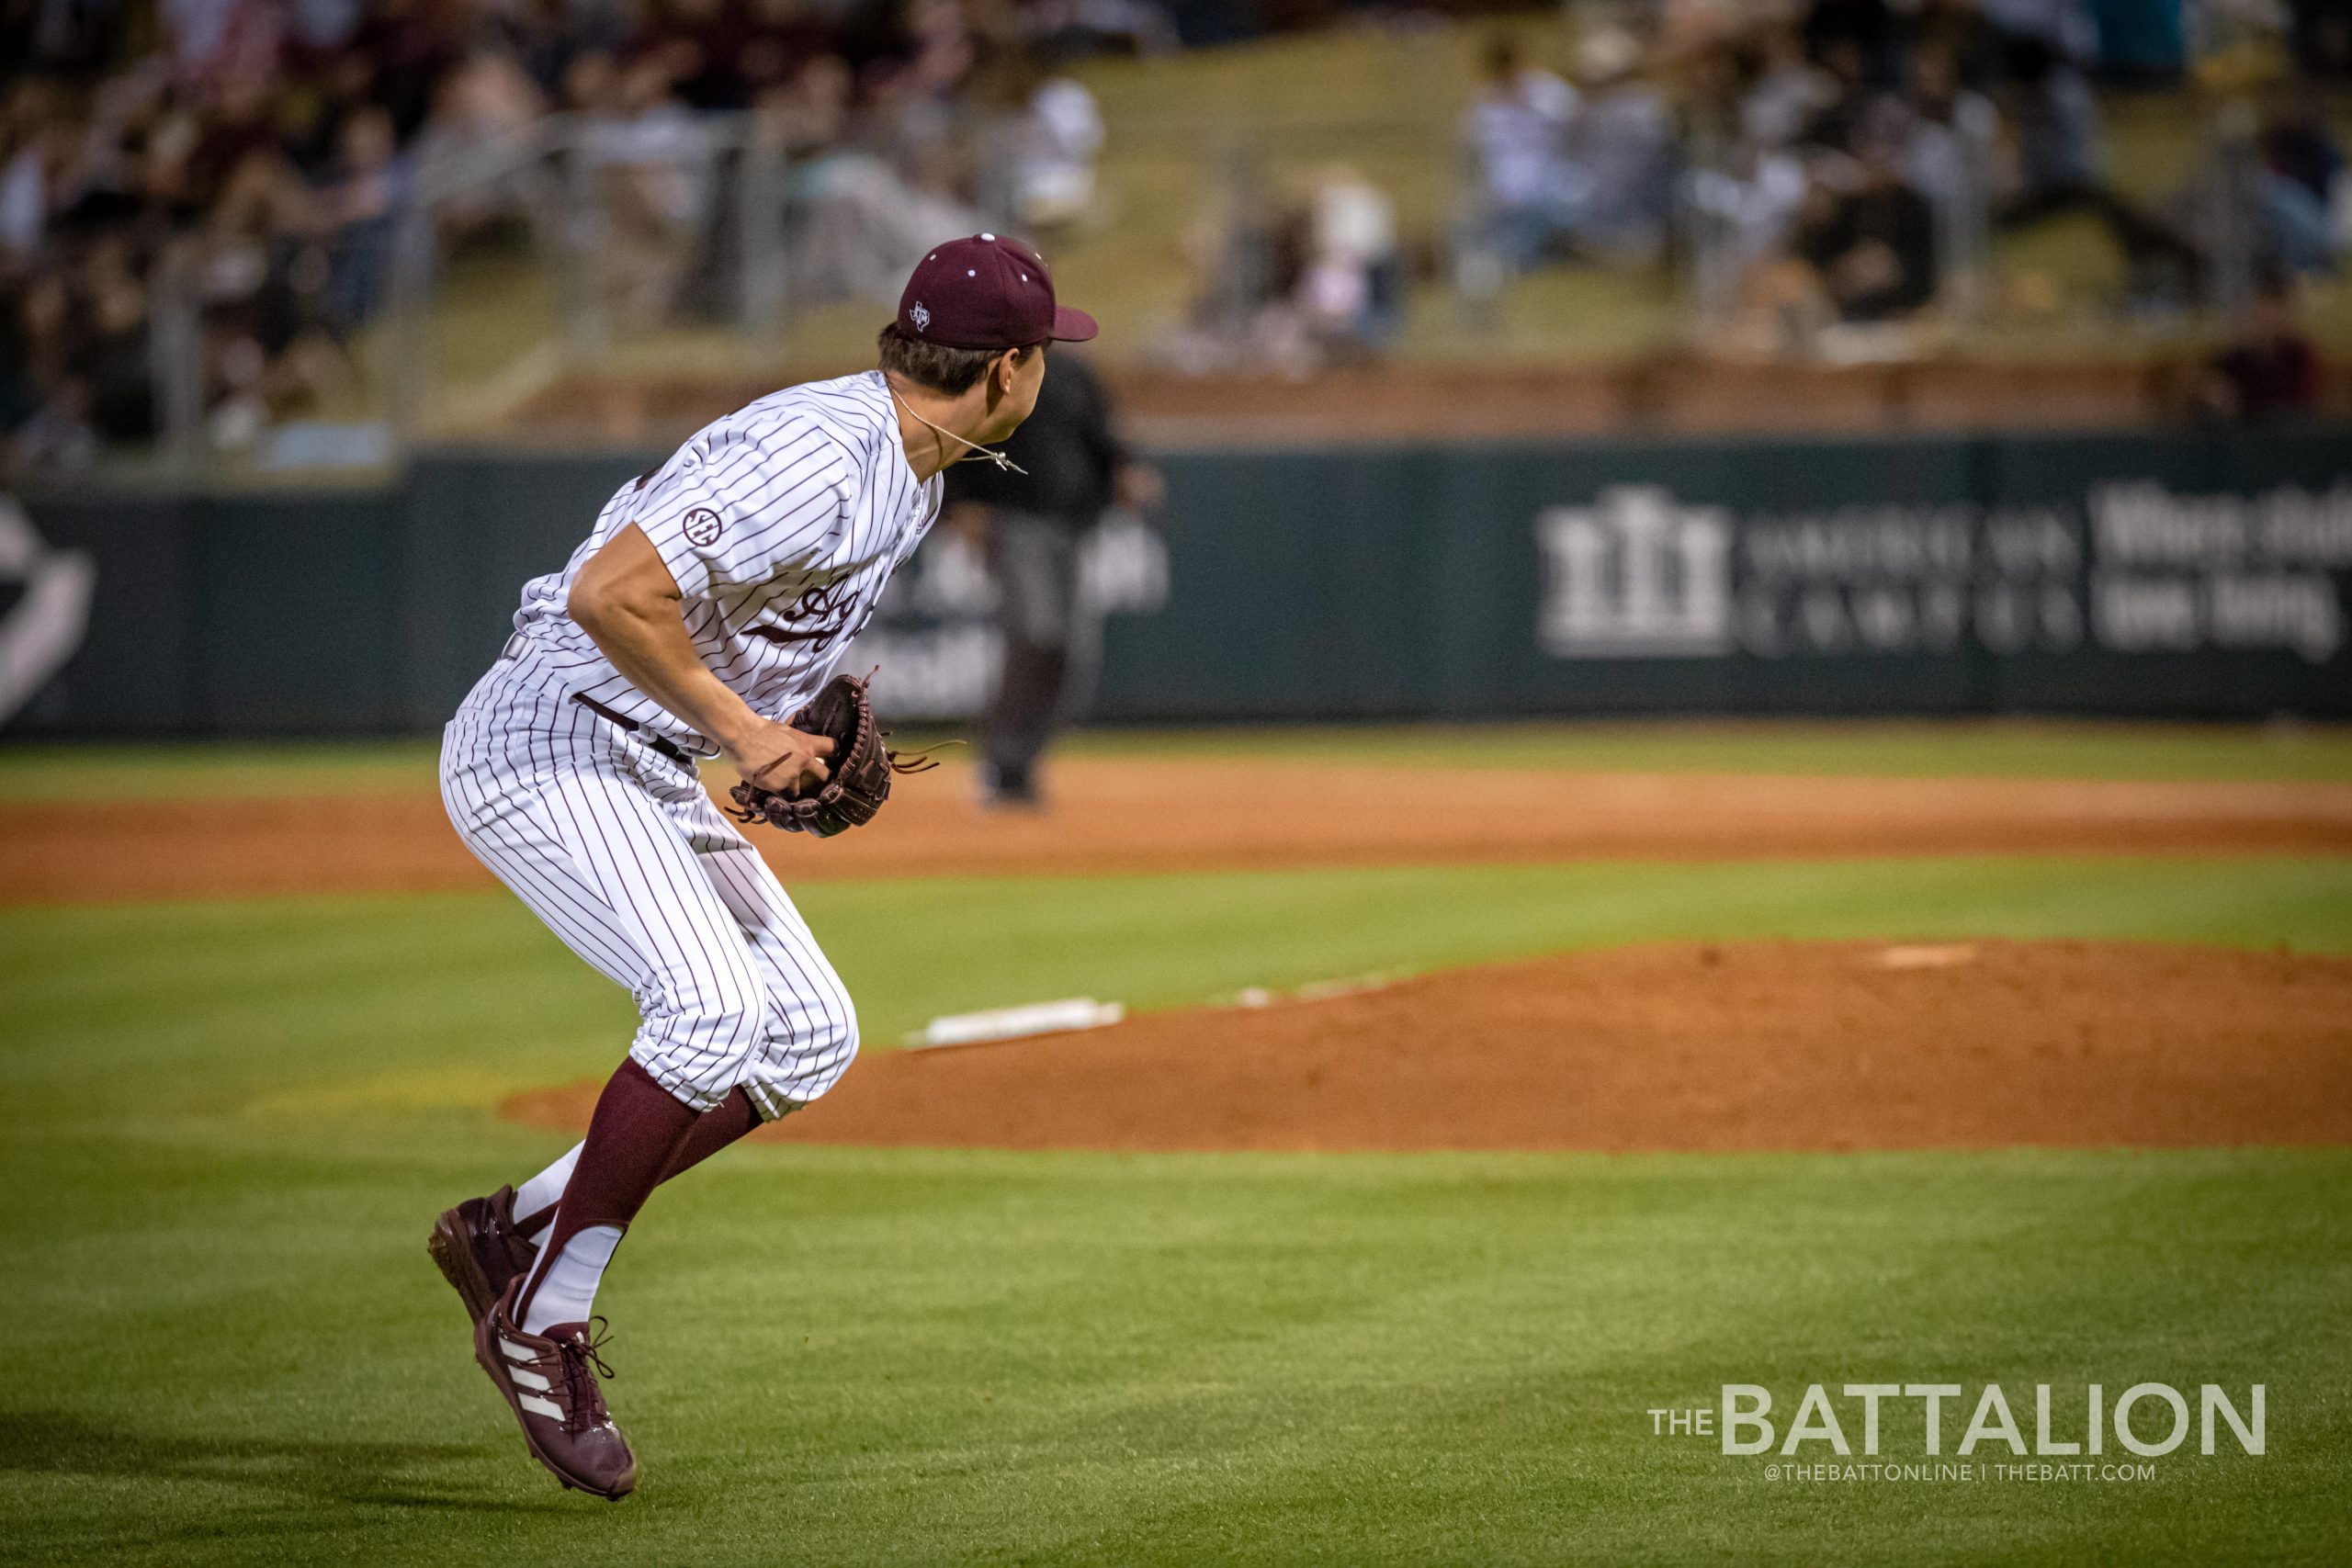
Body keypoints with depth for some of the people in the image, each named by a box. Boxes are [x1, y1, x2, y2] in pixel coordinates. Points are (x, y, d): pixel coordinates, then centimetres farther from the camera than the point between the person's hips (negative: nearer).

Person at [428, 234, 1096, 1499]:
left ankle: (515, 1229, 10)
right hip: (546, 747, -10)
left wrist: (822, 717, 8)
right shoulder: (814, 463, -26)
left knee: (810, 1037, 4)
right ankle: (544, 1322, -15)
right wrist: (742, 729, -24)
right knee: (716, 1008, -26)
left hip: (650, 775, 10)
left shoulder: (907, 470, 7)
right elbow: (607, 591, -33)